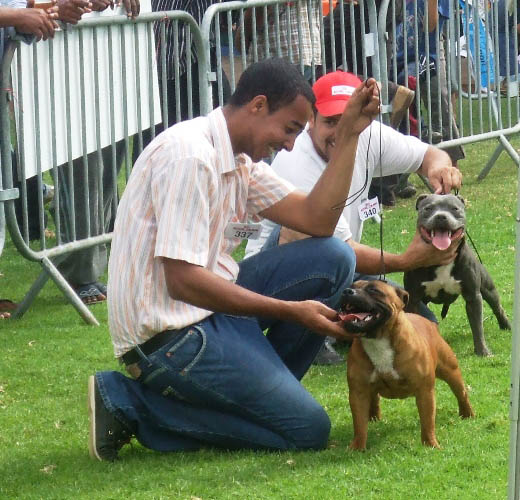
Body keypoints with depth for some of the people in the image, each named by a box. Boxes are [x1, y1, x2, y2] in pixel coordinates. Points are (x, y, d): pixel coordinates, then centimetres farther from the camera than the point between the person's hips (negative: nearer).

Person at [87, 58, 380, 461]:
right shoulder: (190, 155, -19)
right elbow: (183, 280, -24)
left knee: (334, 259, 5)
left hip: (210, 306, 10)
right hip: (169, 332, -10)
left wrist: (349, 134, 0)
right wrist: (292, 312, -19)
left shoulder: (242, 162, 12)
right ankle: (136, 405, -7)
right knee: (308, 431, -12)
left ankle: (253, 388, 4)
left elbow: (316, 220, 6)